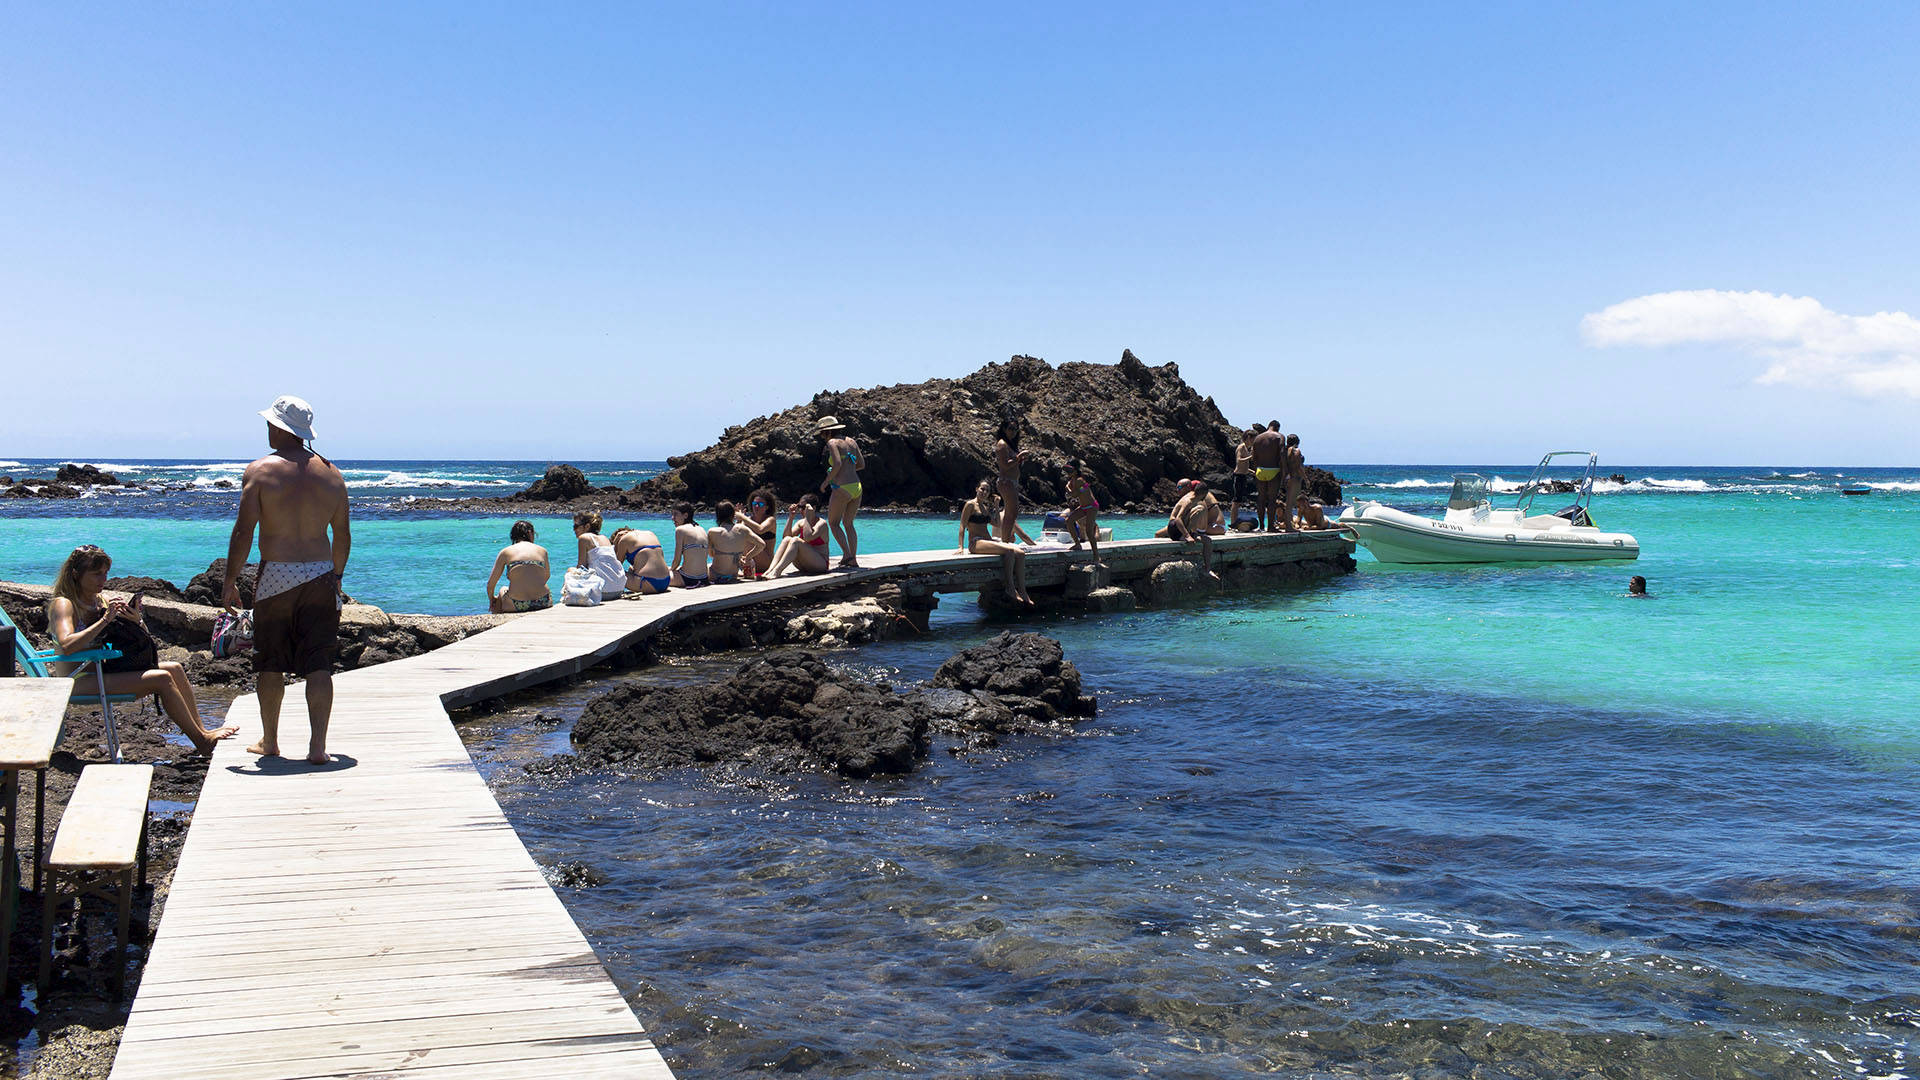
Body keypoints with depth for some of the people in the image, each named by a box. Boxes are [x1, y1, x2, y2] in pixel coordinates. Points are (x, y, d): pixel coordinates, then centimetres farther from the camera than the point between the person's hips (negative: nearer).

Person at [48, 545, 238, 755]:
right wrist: (104, 620, -25)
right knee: (161, 679, -21)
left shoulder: (101, 602, 15)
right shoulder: (63, 604, -8)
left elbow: (143, 639, 13)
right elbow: (66, 645, -29)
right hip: (79, 681, -8)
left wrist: (137, 621, -9)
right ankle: (202, 741, -17)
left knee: (174, 668, -7)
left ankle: (201, 731, -10)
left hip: (101, 671, 8)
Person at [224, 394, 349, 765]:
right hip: (320, 576, 2)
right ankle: (318, 746, -3)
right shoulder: (331, 473, 7)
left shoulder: (259, 471, -5)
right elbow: (343, 535, 11)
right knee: (319, 665, 2)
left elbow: (244, 532, -8)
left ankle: (269, 741, 24)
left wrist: (230, 581, 0)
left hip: (276, 576, -2)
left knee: (271, 664, 11)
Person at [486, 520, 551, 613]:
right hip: (543, 604, 1)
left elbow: (491, 583, 8)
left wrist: (491, 599, 28)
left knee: (502, 591, 33)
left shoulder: (505, 552, 6)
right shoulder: (542, 550, 10)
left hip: (516, 606, -1)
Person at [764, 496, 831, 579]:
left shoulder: (821, 523, -7)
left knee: (796, 540, -27)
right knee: (787, 539, -17)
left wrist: (807, 517, -18)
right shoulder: (801, 523, 12)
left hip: (820, 564, -6)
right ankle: (770, 570, -36)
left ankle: (777, 571, -42)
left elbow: (808, 538, -25)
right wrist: (791, 518, -6)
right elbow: (785, 536, -1)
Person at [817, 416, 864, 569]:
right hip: (857, 487, 7)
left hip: (842, 489, -7)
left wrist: (826, 481, -7)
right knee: (848, 524, 17)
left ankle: (847, 554, -4)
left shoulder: (833, 442, -6)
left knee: (833, 523, 9)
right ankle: (854, 560, 12)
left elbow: (837, 464, -19)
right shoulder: (851, 441, 14)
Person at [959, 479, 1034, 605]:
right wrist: (961, 546, -15)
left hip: (989, 541, 8)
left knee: (1020, 553, -16)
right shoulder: (970, 504, 0)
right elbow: (962, 525, -6)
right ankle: (1010, 589, -26)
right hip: (976, 542, -8)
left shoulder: (986, 507, 23)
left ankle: (1022, 592, -20)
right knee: (1009, 551, -31)